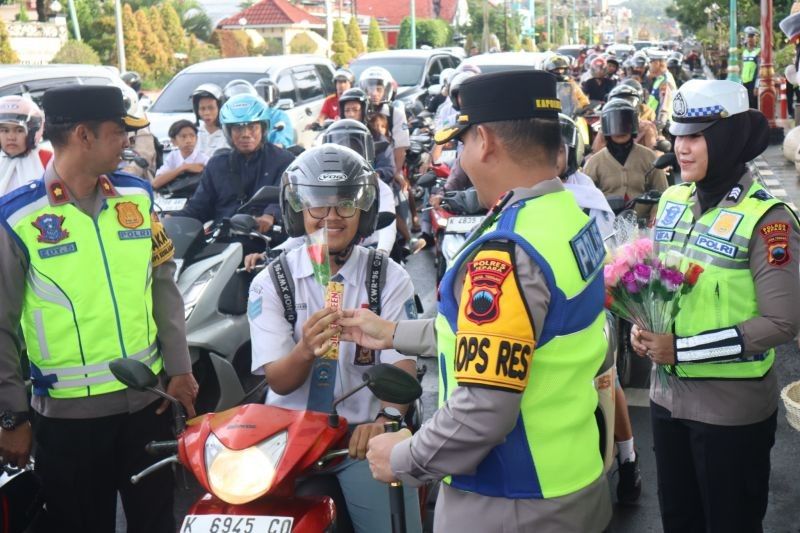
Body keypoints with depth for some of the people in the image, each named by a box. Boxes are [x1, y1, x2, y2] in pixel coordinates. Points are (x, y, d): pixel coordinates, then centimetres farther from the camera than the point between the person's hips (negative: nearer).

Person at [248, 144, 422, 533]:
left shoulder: (389, 278, 2)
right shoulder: (271, 282, 2)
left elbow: (402, 365, -7)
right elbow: (279, 381, -5)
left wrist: (386, 417, -27)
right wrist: (306, 349, -27)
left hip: (363, 433, 0)